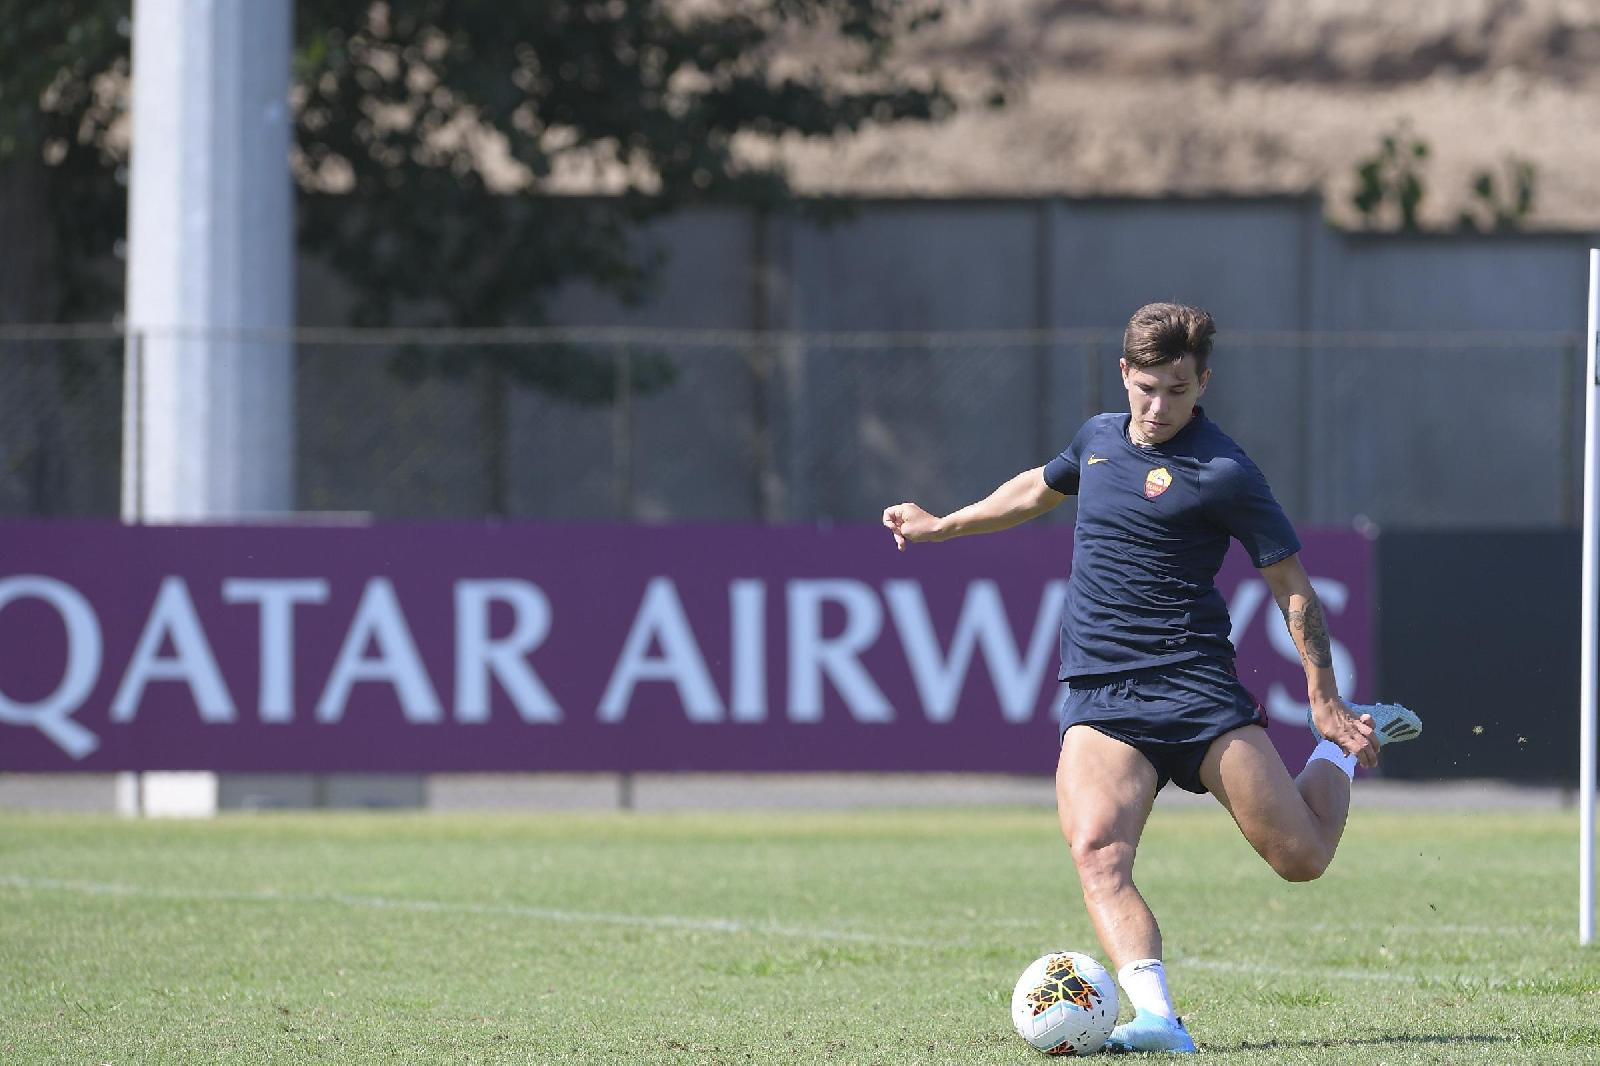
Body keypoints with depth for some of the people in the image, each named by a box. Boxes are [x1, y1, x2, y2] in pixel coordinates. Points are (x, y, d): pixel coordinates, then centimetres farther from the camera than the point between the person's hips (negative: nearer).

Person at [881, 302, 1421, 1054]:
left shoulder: (1222, 474, -6)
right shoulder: (1099, 437, 13)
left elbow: (1293, 585, -1)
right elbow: (1040, 488, 36)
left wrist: (1324, 700, -3)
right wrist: (941, 526, 46)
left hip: (1191, 682, -4)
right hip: (1098, 701, 4)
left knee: (1300, 856, -4)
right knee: (1097, 853, -23)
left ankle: (1342, 746, 27)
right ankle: (1156, 1018, -35)